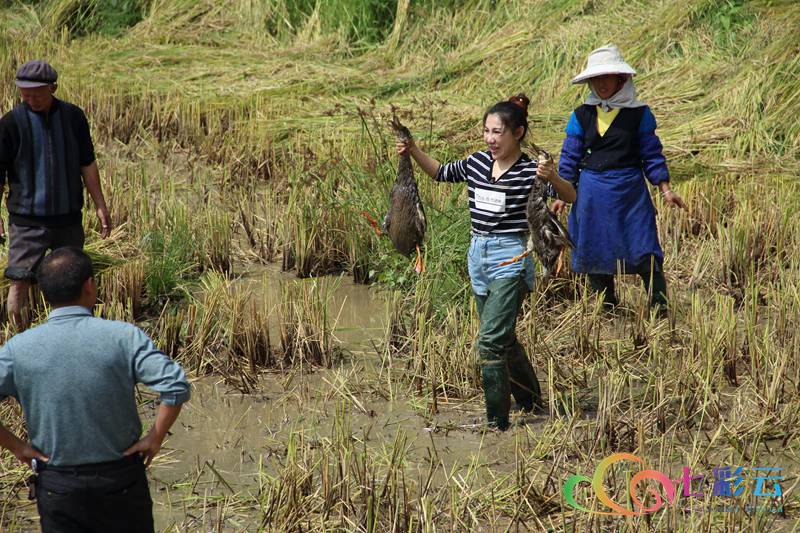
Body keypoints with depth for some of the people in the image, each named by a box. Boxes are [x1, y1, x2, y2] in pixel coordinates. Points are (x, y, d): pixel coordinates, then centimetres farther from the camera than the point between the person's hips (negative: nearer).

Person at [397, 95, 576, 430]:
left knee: (490, 340, -15)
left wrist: (553, 178, -38)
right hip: (478, 254, 7)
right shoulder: (476, 163, 6)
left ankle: (497, 422, -9)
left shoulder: (529, 172, -12)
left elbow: (570, 197, -19)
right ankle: (531, 401, 36)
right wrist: (414, 152, 9)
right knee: (503, 339, 18)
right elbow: (441, 173, 23)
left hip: (510, 259, -7)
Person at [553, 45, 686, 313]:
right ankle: (606, 307, 23)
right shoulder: (581, 116, 4)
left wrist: (665, 189, -1)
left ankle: (659, 305, 1)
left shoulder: (638, 114, 1)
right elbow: (570, 158, 8)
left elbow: (652, 154, 5)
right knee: (594, 249, 7)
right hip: (592, 194, 2)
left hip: (631, 190, -2)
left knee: (645, 250, -6)